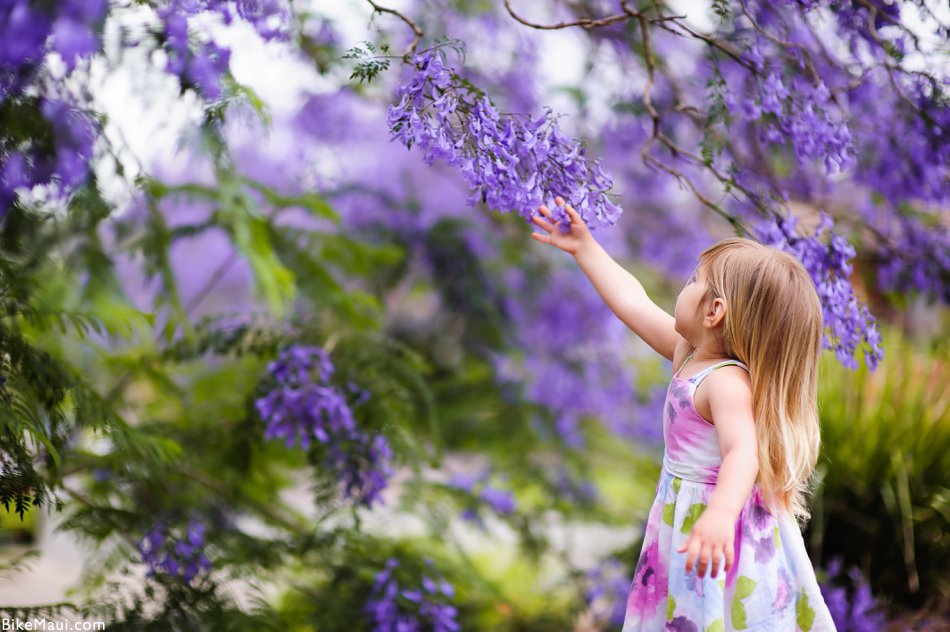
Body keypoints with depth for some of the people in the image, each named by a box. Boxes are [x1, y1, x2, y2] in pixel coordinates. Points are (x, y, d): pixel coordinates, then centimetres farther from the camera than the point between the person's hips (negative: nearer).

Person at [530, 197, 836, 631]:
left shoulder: (728, 381, -25)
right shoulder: (691, 354, 3)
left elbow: (743, 452, -41)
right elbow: (634, 304, 15)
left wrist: (720, 515, -59)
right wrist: (586, 248, 23)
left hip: (716, 533, -9)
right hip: (687, 525, 9)